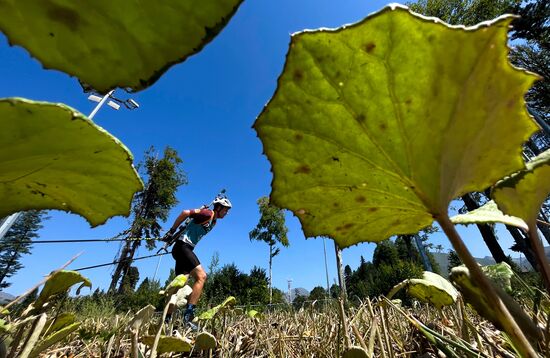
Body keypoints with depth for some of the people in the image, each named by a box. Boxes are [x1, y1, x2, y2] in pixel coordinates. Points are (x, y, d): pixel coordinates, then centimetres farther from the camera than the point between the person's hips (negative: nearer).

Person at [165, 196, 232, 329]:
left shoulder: (213, 222, 16)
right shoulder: (207, 213, -14)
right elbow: (185, 213, -20)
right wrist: (172, 230, -11)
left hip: (185, 249, 10)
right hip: (182, 247, -10)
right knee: (201, 276, -19)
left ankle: (167, 317, 21)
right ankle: (188, 314, -18)